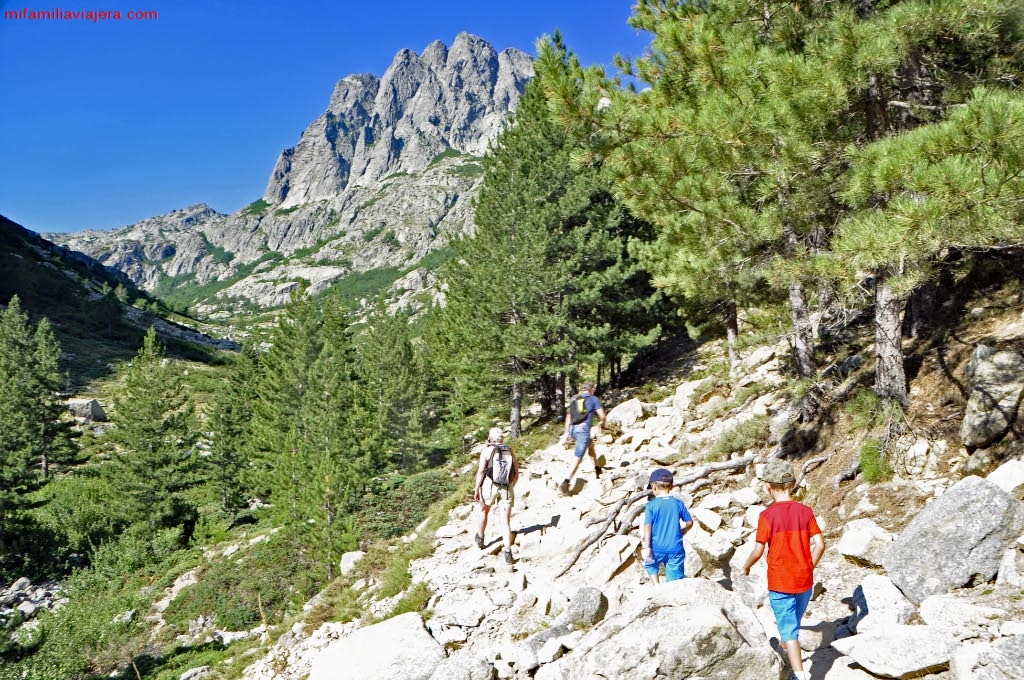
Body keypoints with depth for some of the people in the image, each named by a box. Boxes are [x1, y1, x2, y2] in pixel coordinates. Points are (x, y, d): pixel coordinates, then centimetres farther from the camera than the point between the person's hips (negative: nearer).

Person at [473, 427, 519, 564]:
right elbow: (516, 475, 12)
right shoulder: (510, 452, 11)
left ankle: (480, 539, 42)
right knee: (506, 521, 6)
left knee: (484, 511, 25)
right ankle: (508, 552, -5)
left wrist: (476, 489, -2)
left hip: (490, 485, -2)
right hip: (507, 487, 2)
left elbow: (481, 471, -8)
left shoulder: (487, 450, 1)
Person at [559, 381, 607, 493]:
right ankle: (566, 481, -19)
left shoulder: (574, 399, 17)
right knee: (578, 459, -6)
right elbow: (602, 416, -1)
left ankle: (597, 468, 38)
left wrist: (566, 433, 13)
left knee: (591, 443, 32)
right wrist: (603, 423, 21)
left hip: (572, 429, 6)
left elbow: (568, 416, 13)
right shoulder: (594, 399, 4)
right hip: (583, 430, -6)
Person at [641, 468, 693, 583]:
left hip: (657, 548, -2)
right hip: (675, 549, 2)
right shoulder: (678, 503, 1)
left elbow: (648, 526, -11)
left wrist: (646, 547, -9)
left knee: (650, 564, 26)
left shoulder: (651, 505, -8)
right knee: (676, 579, 7)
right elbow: (689, 522, 9)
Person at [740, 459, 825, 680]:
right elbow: (820, 545, -4)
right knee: (792, 623, 25)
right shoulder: (805, 511, -3)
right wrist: (809, 567, 12)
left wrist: (745, 568, 5)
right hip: (805, 581, 5)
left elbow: (758, 551, -14)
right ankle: (786, 656, 46)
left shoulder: (768, 515, -15)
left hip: (780, 583, -5)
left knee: (789, 630, 1)